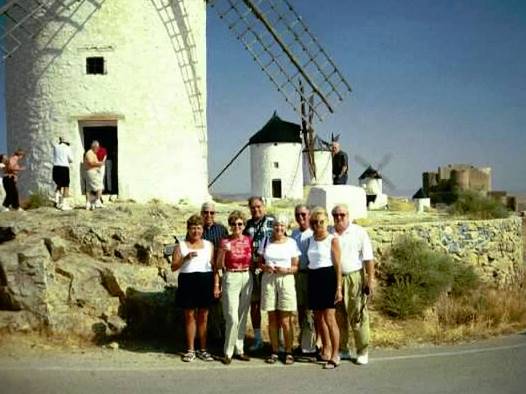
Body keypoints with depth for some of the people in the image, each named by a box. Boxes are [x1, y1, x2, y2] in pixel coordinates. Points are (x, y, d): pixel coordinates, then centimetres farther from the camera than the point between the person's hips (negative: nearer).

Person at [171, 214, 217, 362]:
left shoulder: (209, 245, 13)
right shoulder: (181, 246, 8)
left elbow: (215, 265, 10)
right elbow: (173, 267, 0)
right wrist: (185, 258, -16)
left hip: (205, 281, 1)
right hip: (187, 282, -1)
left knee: (203, 317, 5)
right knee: (189, 315, 3)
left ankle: (203, 350, 13)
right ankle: (190, 350, 12)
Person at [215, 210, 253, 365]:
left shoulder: (249, 240, 6)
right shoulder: (225, 242, -5)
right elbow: (218, 266, -2)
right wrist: (223, 251, -15)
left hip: (247, 278, 4)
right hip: (231, 278, -4)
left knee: (243, 317, 10)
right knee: (232, 318, -9)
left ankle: (239, 349, 20)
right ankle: (228, 352, 2)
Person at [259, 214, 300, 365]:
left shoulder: (291, 243, 2)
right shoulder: (266, 242, 9)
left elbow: (296, 267, 2)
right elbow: (260, 262, 13)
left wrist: (286, 270, -16)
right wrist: (264, 267, -8)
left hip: (286, 280, -2)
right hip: (268, 280, 2)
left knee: (285, 320, -3)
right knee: (272, 319, 6)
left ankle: (288, 352, 7)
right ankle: (274, 351, 15)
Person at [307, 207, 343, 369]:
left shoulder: (332, 240, -4)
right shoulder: (311, 240, 11)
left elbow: (337, 265, -7)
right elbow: (309, 261, 14)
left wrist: (339, 288, -12)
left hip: (328, 277, -6)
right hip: (313, 278, 6)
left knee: (329, 318, -8)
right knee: (318, 318, 12)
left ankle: (335, 356, -1)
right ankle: (325, 350, 27)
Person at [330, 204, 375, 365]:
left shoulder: (359, 232, 0)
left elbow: (368, 258, -2)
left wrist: (370, 280, -8)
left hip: (354, 278, -3)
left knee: (358, 316, -2)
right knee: (339, 317, 8)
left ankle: (362, 352, 6)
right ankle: (342, 350, 19)